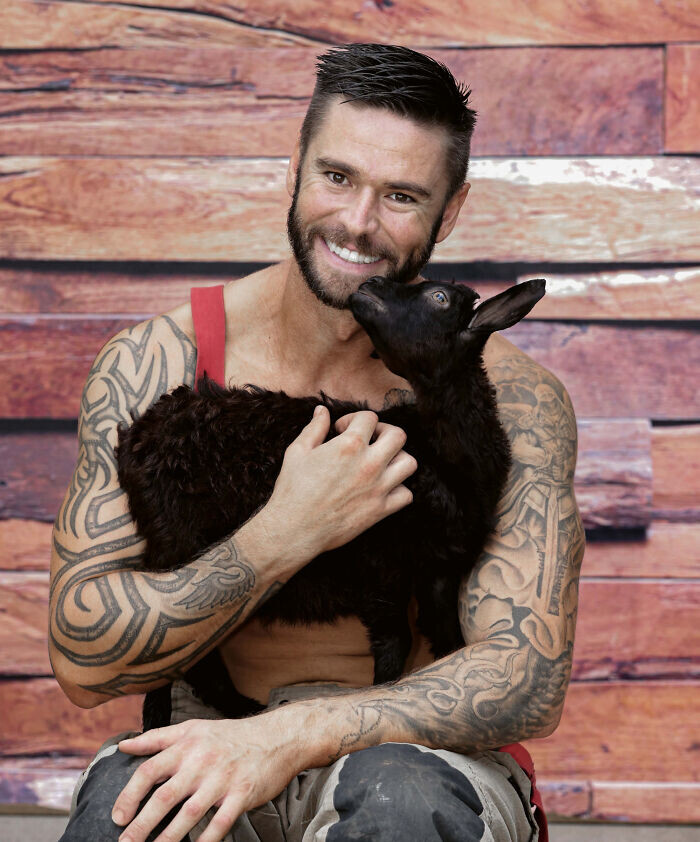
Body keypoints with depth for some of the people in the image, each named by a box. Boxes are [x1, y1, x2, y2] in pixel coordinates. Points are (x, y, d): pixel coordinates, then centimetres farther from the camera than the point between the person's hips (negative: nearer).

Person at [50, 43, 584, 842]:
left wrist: (286, 736, -28)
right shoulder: (156, 362, -4)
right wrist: (287, 534, -21)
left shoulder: (509, 395, -7)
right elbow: (83, 659, -8)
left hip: (421, 752, 0)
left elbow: (529, 676, -15)